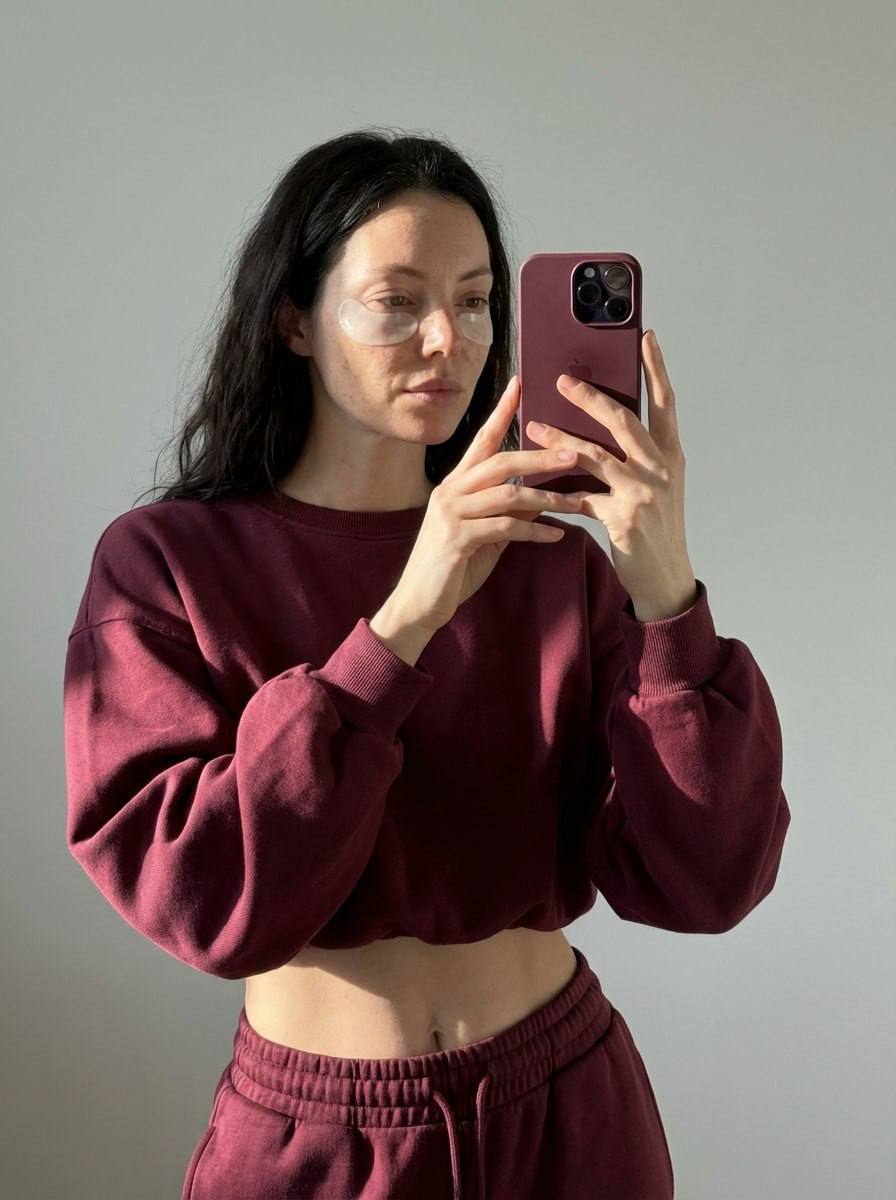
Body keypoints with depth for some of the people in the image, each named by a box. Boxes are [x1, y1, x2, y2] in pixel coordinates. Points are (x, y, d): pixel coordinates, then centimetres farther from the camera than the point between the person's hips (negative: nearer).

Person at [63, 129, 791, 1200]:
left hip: (571, 1110, 2)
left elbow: (699, 883, -14)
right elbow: (207, 902, -21)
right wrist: (407, 618, -28)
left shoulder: (554, 561, -7)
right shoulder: (162, 563, -10)